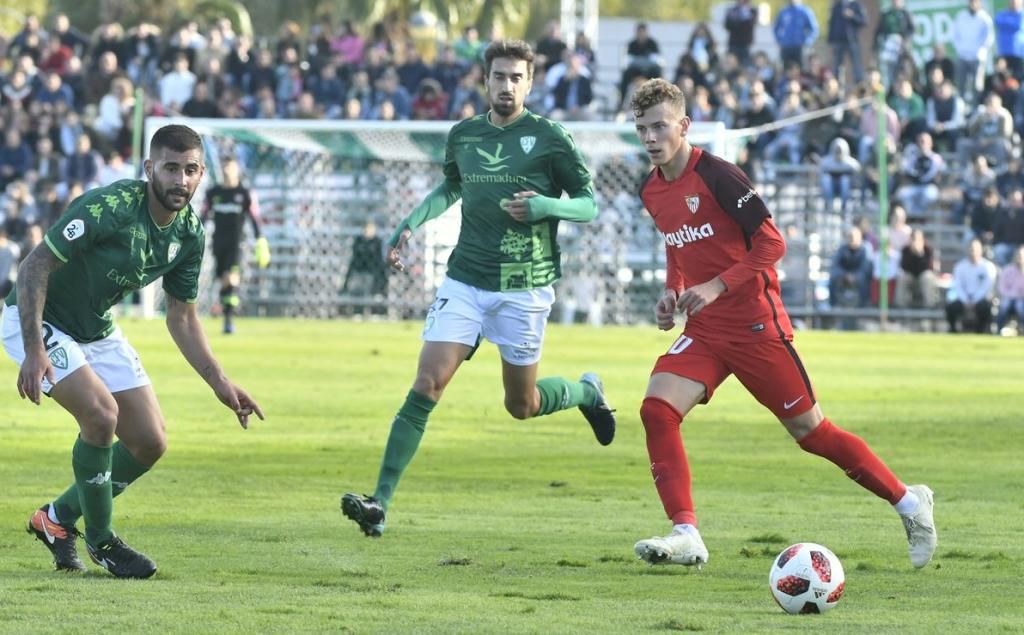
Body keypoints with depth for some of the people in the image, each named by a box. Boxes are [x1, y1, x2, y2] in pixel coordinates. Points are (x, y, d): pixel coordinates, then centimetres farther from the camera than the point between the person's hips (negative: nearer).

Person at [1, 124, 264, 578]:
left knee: (150, 442, 1)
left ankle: (57, 518, 21)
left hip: (97, 331, 8)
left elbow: (182, 317, 5)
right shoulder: (108, 208, -30)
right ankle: (101, 541, -8)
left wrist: (220, 383, -4)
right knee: (100, 412, -27)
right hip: (38, 320, -8)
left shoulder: (189, 233, -7)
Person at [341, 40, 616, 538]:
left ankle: (587, 392, 42)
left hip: (524, 290, -3)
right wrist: (411, 224, 14)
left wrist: (543, 206, -21)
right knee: (425, 387, -11)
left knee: (521, 405, 8)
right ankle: (380, 502, -13)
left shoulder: (549, 138, -7)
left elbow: (590, 205, -3)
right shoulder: (463, 136, 6)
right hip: (465, 282, 3)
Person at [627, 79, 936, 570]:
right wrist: (672, 293, 7)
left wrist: (717, 287, -24)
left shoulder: (715, 175, -15)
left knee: (809, 430, 2)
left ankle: (908, 502, 19)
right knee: (656, 410, -16)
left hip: (755, 326, -6)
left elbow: (771, 243, -16)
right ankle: (686, 536, -17)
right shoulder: (652, 192, 7)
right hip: (704, 332, 6)